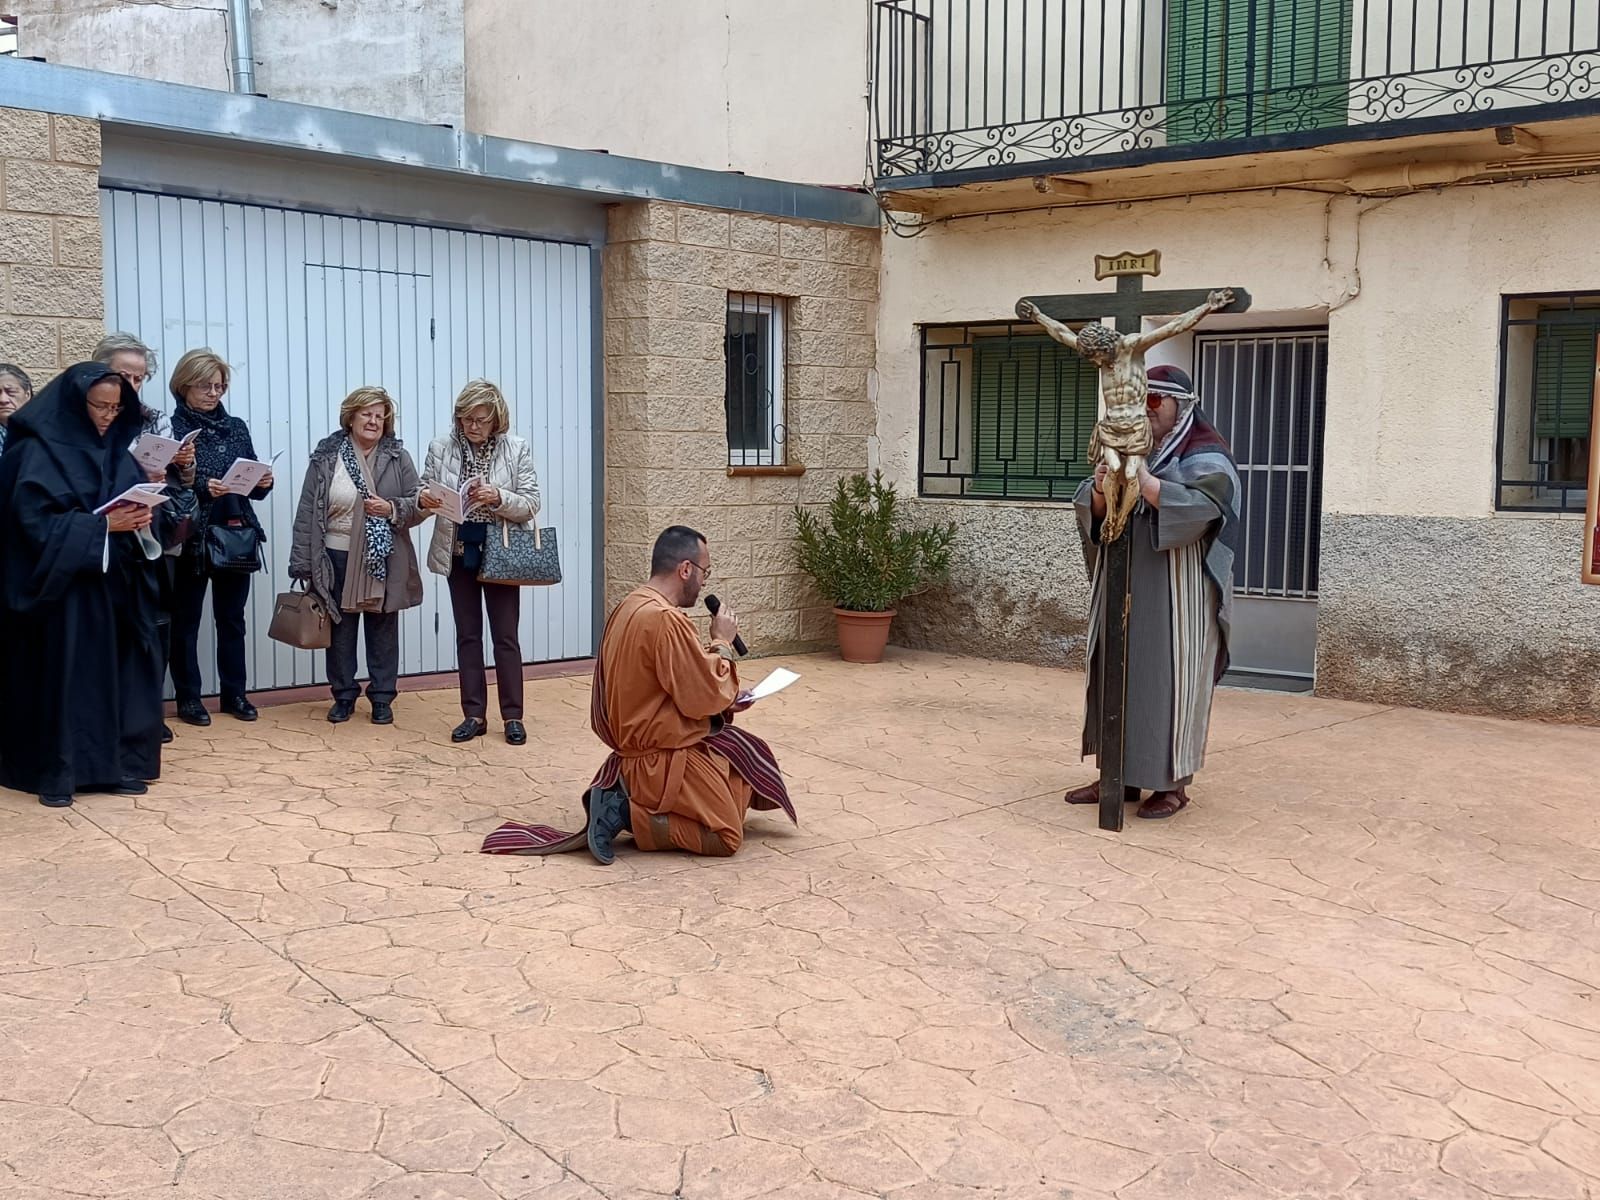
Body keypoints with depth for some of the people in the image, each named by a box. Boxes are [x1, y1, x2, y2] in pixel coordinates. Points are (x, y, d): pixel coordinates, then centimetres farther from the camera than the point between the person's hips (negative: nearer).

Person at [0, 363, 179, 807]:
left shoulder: (118, 453, 12)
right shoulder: (39, 452, -7)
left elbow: (144, 504, 13)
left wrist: (145, 517, -10)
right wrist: (102, 524, -20)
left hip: (117, 584, 6)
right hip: (64, 585, -6)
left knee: (118, 673, 6)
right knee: (63, 676, -3)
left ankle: (117, 764, 14)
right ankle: (56, 772, 4)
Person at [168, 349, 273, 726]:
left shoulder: (236, 428, 11)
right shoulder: (170, 428, -4)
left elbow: (252, 485, 13)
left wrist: (263, 482, -8)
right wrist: (201, 487, -27)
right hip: (190, 539, -4)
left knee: (232, 618, 11)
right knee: (186, 620, 4)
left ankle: (235, 693, 19)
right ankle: (188, 697, 12)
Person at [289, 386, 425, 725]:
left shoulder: (398, 457, 2)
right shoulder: (326, 457, 0)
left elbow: (419, 504, 1)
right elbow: (307, 512, -1)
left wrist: (392, 509, -19)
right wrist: (302, 562, -5)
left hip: (384, 559, 0)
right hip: (338, 557, 0)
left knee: (382, 629, 8)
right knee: (341, 628, 8)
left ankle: (382, 698, 19)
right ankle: (344, 696, 21)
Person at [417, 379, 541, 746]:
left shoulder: (517, 449, -6)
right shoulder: (441, 448, -2)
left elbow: (531, 504, -7)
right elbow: (425, 492, 3)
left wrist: (499, 498, -25)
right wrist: (426, 499, -21)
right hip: (458, 554, 2)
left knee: (506, 636, 3)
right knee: (467, 635, 9)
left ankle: (513, 716, 12)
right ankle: (474, 715, 17)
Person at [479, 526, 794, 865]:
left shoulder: (632, 606, 6)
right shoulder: (666, 620, -24)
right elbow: (704, 697, -20)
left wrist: (724, 699, 6)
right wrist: (722, 643, -6)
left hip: (644, 744, 9)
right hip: (663, 757, -9)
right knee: (726, 837, 0)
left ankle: (622, 797, 8)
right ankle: (623, 813, -7)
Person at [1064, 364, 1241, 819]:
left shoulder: (1205, 457, -6)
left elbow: (1196, 506, -24)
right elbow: (1092, 509, 6)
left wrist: (1141, 476, -27)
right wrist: (1101, 486, -16)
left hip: (1174, 595, -6)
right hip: (1127, 589, 7)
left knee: (1167, 680, -3)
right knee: (1118, 677, 7)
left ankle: (1173, 782, 6)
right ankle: (1119, 773, 14)